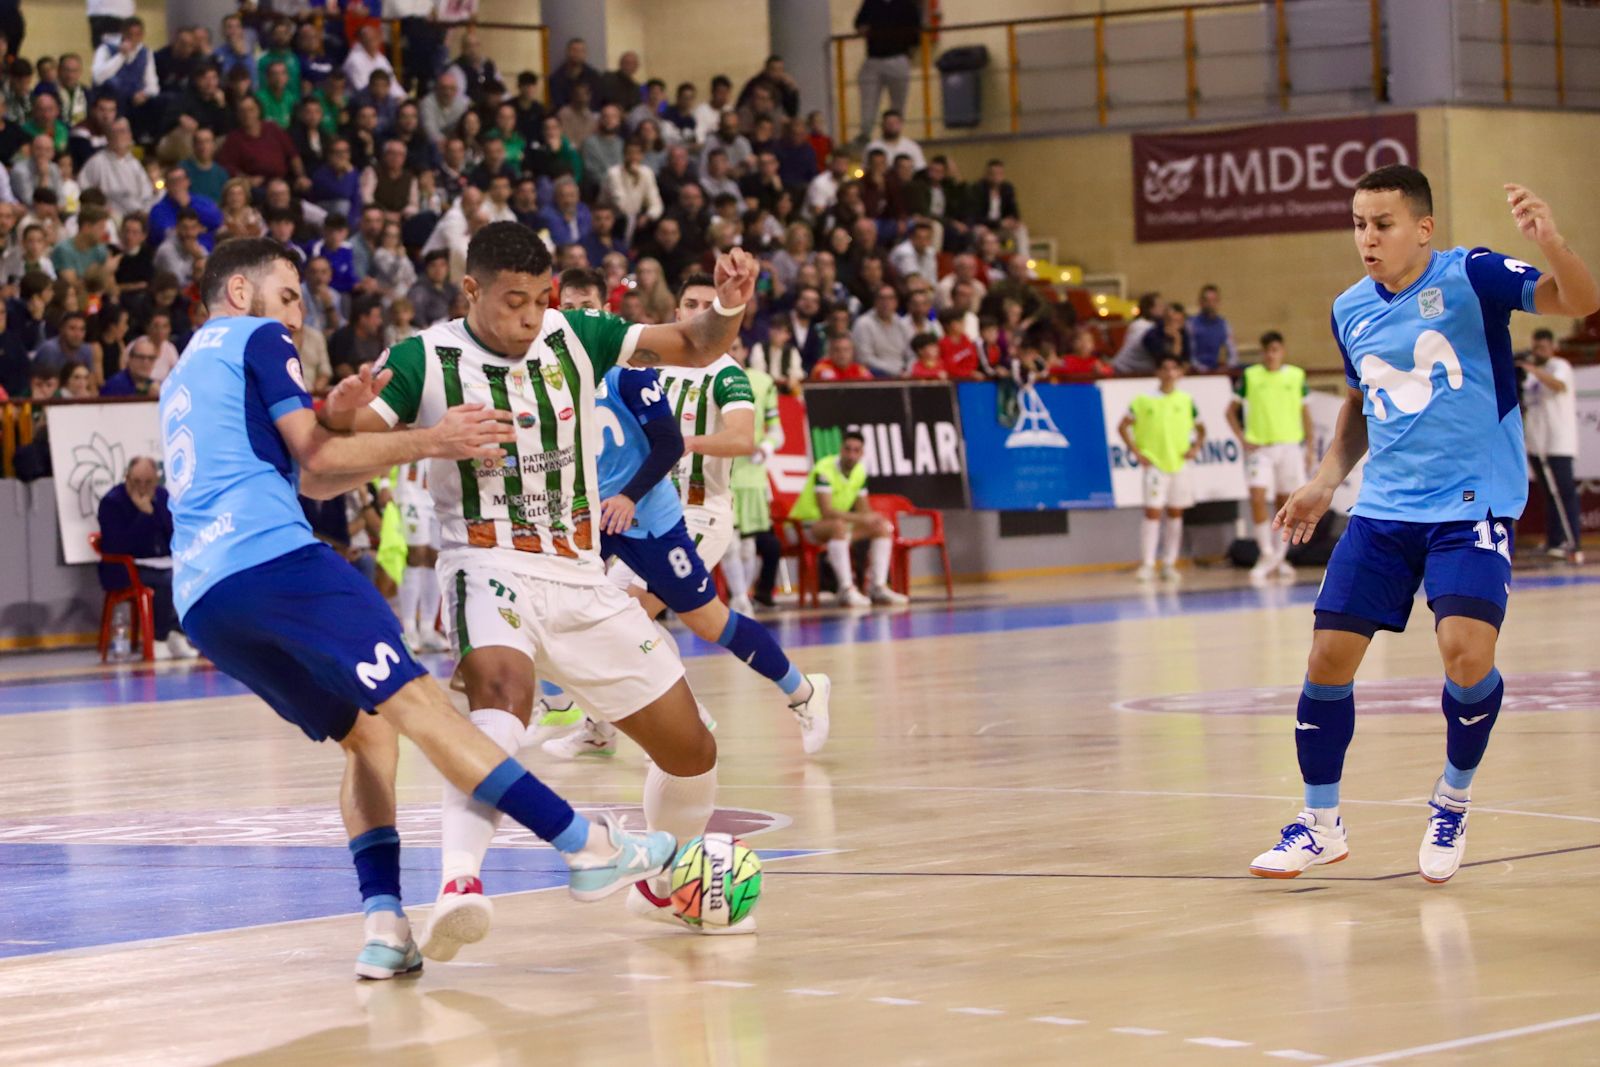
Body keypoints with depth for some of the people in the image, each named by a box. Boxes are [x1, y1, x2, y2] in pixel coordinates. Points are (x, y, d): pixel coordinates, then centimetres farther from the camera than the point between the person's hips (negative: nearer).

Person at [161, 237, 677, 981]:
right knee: (415, 700, -14)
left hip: (199, 599, 8)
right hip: (270, 558, -8)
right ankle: (585, 846, -19)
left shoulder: (183, 377, 32)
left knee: (368, 733, 12)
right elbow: (315, 461, 1)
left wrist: (331, 417, 8)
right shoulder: (257, 337, 9)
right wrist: (430, 441, 5)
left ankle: (384, 923, -5)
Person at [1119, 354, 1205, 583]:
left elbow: (1200, 428, 17)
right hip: (1154, 464, -3)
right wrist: (1136, 452, -4)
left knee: (1175, 513, 6)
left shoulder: (1186, 401, 7)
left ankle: (1169, 564, 13)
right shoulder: (1144, 401, 1)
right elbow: (1123, 426, 3)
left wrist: (1196, 447, 1)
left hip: (1180, 464, 3)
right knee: (1152, 513, -8)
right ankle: (1147, 564, -7)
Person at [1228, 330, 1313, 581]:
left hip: (1289, 446, 1)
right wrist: (1243, 439, -3)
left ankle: (1280, 557, 17)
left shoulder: (1297, 376, 5)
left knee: (1285, 502, 5)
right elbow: (1232, 411, 8)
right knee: (1257, 497, -15)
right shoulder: (1250, 376, 2)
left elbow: (1305, 414, 10)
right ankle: (1267, 554, -8)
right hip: (1259, 447, -1)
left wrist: (1310, 448, 5)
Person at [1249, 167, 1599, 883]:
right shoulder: (1350, 312, 7)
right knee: (1328, 656, -2)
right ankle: (1320, 824, 17)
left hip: (1473, 503, -5)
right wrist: (1326, 480, 11)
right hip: (1384, 508, 5)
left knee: (1466, 651, -23)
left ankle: (1451, 803, 5)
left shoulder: (1470, 278, -10)